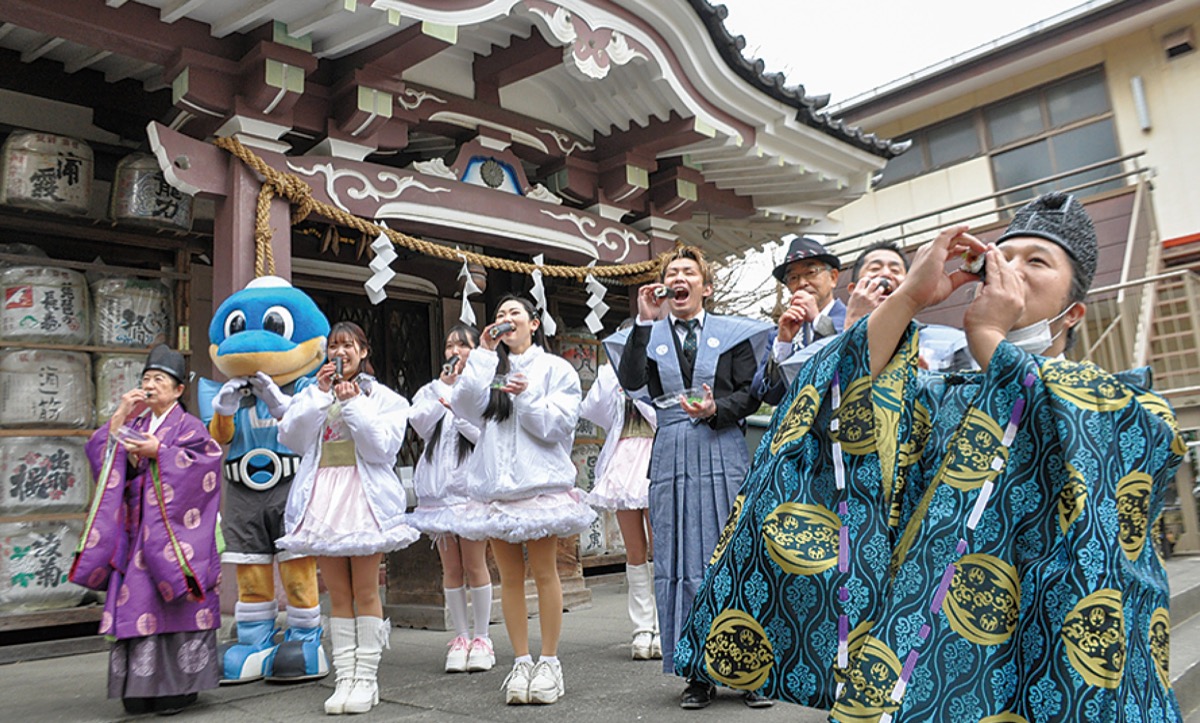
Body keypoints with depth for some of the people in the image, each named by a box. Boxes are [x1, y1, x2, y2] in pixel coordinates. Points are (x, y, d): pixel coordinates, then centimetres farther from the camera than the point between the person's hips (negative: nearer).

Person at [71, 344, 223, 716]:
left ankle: (179, 684, 1)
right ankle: (141, 686, 9)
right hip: (137, 530, 6)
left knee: (174, 602, -6)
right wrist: (120, 416, 0)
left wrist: (159, 452, -16)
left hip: (173, 528, -6)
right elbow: (99, 451, 8)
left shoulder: (189, 426, 0)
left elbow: (204, 462, -14)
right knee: (136, 600, 2)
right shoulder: (136, 425, 18)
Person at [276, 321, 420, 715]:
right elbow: (290, 437, -1)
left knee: (365, 592, -2)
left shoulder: (382, 397, 7)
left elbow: (382, 447, -8)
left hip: (365, 495, -3)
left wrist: (352, 403, -12)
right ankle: (344, 678, 11)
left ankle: (366, 679, 5)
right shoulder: (312, 395, 16)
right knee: (338, 595, 6)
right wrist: (320, 394, -7)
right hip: (323, 497, 3)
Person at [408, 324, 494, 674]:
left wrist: (455, 399, -12)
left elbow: (483, 432, -11)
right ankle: (461, 637, 18)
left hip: (472, 486, -4)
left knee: (474, 564, -2)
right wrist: (443, 388, -4)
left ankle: (482, 638, 11)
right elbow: (420, 424, -2)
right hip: (438, 488, 4)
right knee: (451, 568, 7)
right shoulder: (431, 390, 15)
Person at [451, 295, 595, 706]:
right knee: (510, 578, 7)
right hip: (495, 485, 3)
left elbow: (557, 424, -3)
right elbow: (465, 406, -4)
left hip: (540, 483, -3)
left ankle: (549, 662, 11)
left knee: (544, 572, 0)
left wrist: (527, 396, -17)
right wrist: (483, 354, -3)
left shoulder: (555, 368, 6)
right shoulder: (488, 368, 16)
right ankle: (521, 663, 16)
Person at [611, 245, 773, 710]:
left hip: (724, 456, -1)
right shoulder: (650, 336, 12)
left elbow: (752, 392, 3)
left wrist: (716, 410, -15)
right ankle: (700, 674, 13)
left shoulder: (732, 332, 9)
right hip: (673, 459, 2)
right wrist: (644, 322, -8)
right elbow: (631, 383, -6)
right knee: (684, 562, 3)